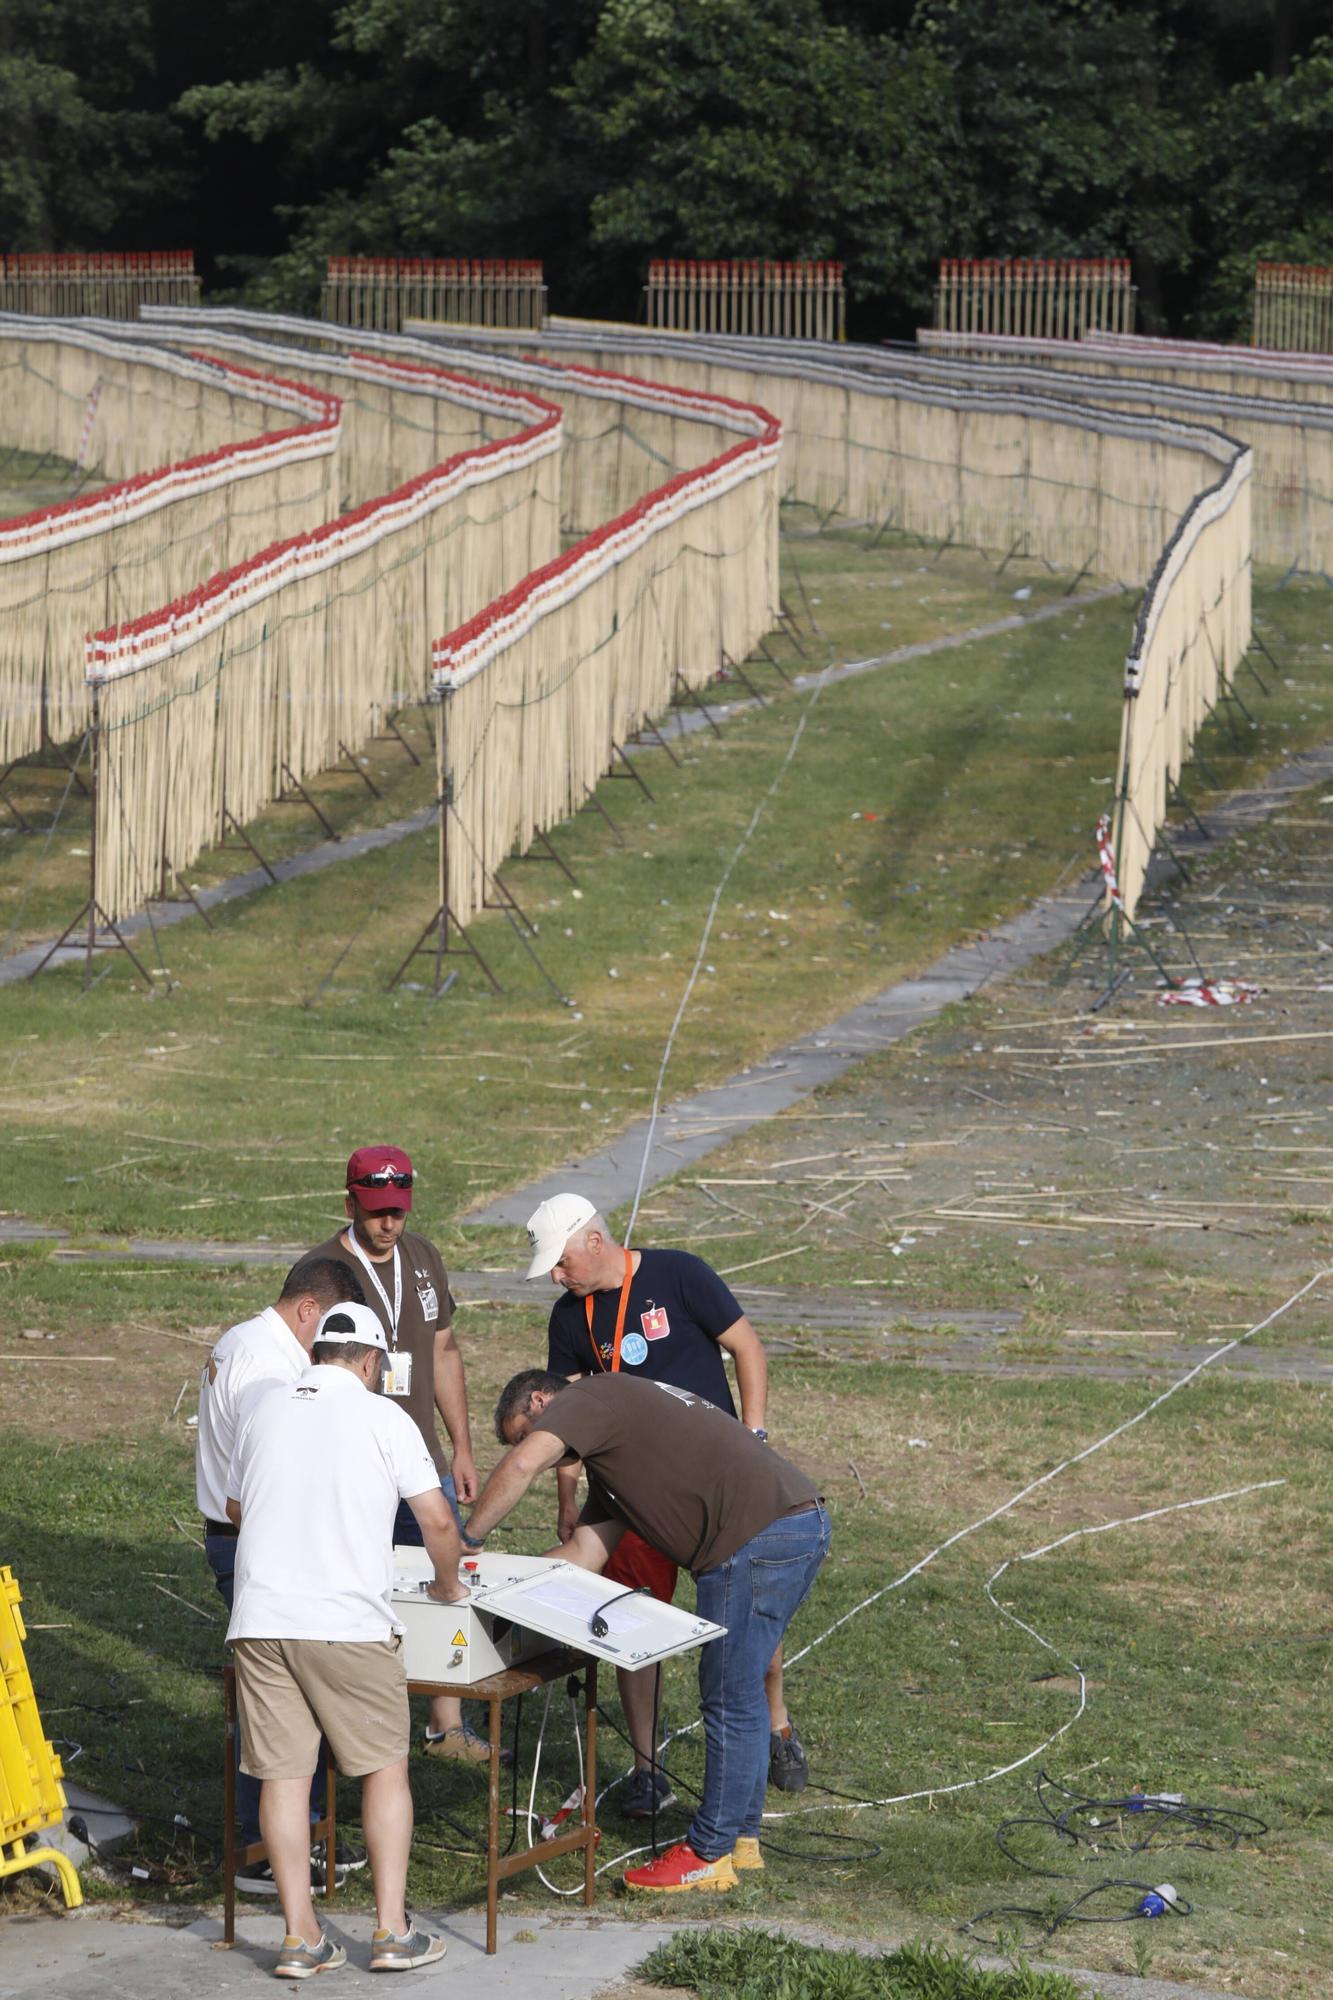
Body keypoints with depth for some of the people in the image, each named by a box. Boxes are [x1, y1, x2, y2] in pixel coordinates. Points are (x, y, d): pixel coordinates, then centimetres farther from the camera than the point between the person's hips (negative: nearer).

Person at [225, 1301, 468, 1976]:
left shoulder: (263, 1410, 12)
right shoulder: (382, 1418, -1)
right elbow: (437, 1521, -5)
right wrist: (448, 1585, 14)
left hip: (260, 1619, 4)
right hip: (348, 1623, -4)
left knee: (283, 1774, 6)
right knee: (385, 1768, 8)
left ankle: (300, 1937, 6)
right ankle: (392, 1932, 6)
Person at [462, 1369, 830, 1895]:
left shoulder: (586, 1398, 0)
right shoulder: (610, 1439, 28)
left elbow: (523, 1465, -18)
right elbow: (586, 1551, 22)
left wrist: (467, 1539, -9)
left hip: (761, 1535, -10)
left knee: (731, 1700, -1)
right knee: (740, 1690, 20)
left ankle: (709, 1853, 6)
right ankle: (740, 1834, 30)